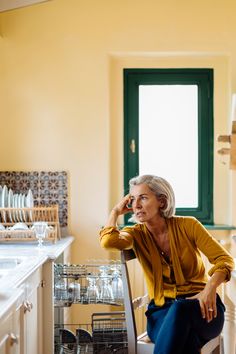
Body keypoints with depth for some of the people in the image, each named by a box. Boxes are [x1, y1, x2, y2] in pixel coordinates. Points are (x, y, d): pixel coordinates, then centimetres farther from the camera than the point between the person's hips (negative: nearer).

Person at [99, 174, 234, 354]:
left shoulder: (188, 225, 1)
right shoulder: (136, 233, 5)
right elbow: (108, 241, -18)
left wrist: (210, 289, -21)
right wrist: (116, 211, 0)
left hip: (201, 307, 0)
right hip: (162, 310, 0)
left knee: (181, 309, -38)